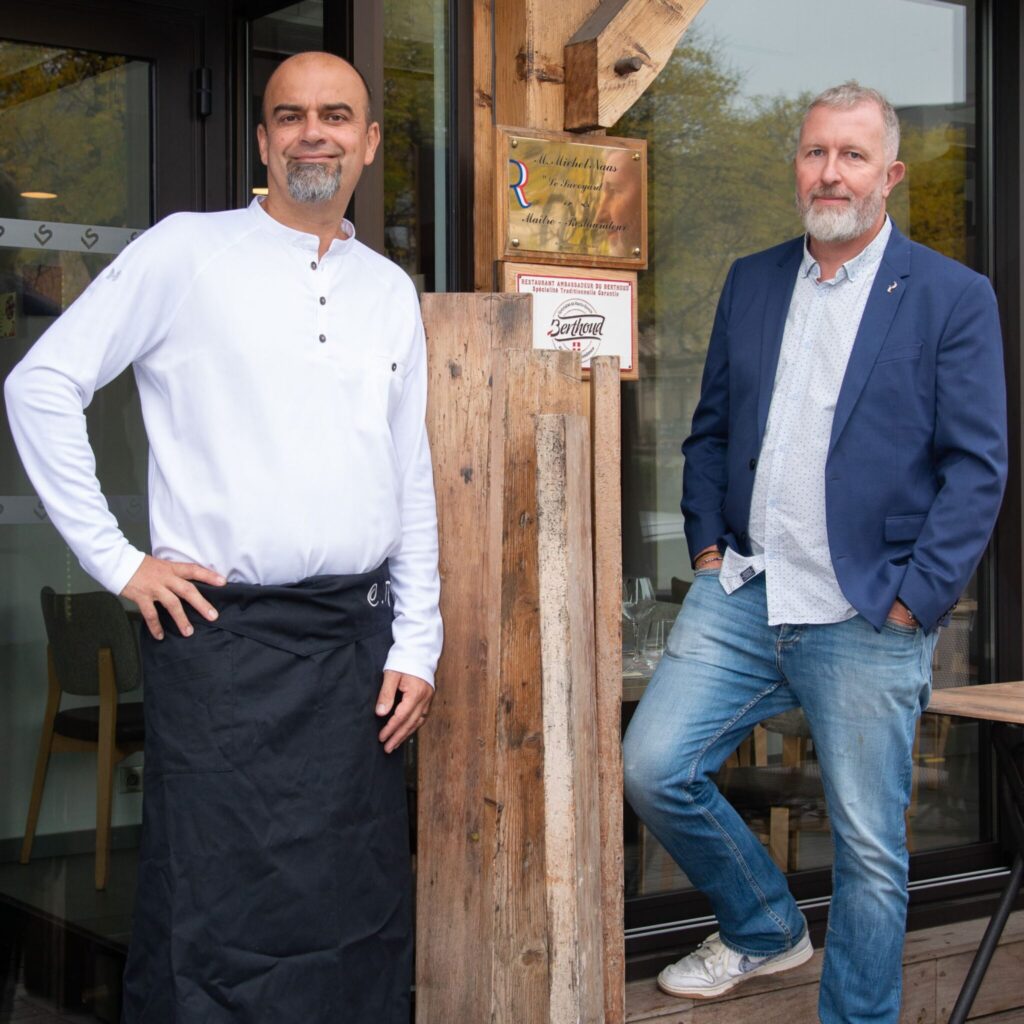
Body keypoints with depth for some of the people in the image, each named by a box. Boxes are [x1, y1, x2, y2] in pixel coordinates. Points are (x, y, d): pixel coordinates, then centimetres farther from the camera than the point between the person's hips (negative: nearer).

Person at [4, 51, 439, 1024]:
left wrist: (415, 645, 9)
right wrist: (114, 558, -6)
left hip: (356, 637, 5)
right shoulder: (187, 252, 0)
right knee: (215, 916, -2)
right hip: (221, 633, -4)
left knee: (363, 914, 9)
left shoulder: (391, 291, 14)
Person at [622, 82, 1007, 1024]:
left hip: (869, 620, -4)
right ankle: (764, 929, 24)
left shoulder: (954, 298, -3)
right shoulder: (751, 283, 11)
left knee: (869, 849, 3)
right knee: (652, 769, -1)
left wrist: (914, 597, -12)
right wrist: (708, 546, 6)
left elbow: (977, 467, -6)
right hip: (742, 594, 4)